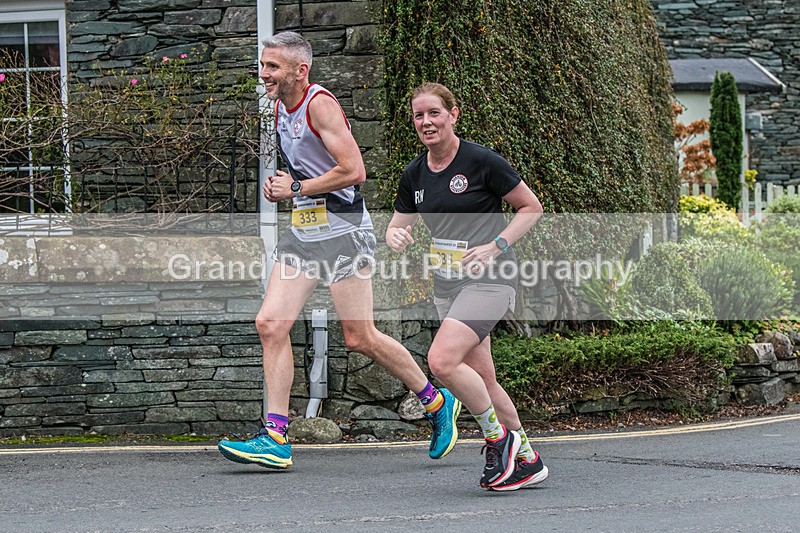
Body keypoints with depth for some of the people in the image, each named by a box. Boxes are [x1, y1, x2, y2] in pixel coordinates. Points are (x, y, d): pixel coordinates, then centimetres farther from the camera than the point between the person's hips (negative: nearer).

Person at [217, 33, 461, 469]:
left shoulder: (321, 104, -15)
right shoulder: (280, 107, 12)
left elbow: (353, 171, -22)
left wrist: (297, 189, -13)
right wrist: (280, 185, 8)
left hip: (341, 229, -8)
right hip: (302, 232, 8)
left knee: (359, 338, -3)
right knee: (270, 324, -5)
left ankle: (437, 403, 17)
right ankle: (275, 438, -4)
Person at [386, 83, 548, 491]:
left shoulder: (481, 161, -10)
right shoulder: (414, 174, 7)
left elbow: (531, 207, -3)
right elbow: (398, 226, 16)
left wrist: (495, 246, -15)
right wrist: (396, 236, -8)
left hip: (489, 278, -7)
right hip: (446, 284, 7)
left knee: (442, 361, -23)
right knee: (481, 380, 7)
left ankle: (499, 436, -6)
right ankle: (526, 460, 20)